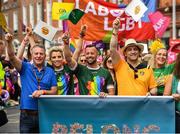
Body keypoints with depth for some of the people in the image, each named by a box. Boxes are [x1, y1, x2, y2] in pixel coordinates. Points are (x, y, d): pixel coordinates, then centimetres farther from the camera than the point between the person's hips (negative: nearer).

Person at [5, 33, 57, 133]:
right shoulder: (25, 67, 4)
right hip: (27, 114, -1)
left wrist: (43, 91, -15)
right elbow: (12, 57, -12)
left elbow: (54, 91, 5)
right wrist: (9, 42, -28)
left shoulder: (50, 71, 8)